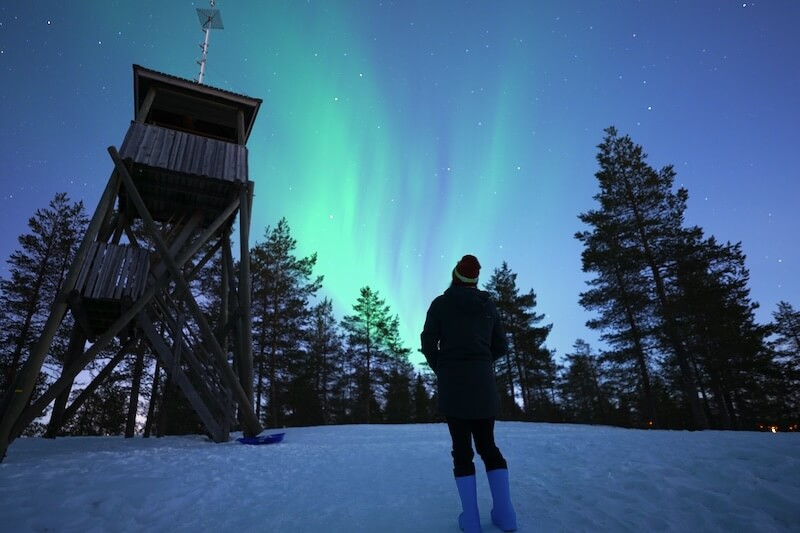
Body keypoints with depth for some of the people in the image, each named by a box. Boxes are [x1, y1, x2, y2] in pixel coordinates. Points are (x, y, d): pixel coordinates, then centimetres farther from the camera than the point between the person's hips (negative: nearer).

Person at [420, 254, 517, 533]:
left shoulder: (441, 303, 1)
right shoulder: (489, 305, 9)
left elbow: (428, 343, -3)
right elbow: (501, 346, 13)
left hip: (452, 382, -3)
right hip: (483, 382, 3)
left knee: (462, 448, 6)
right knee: (487, 444, 14)